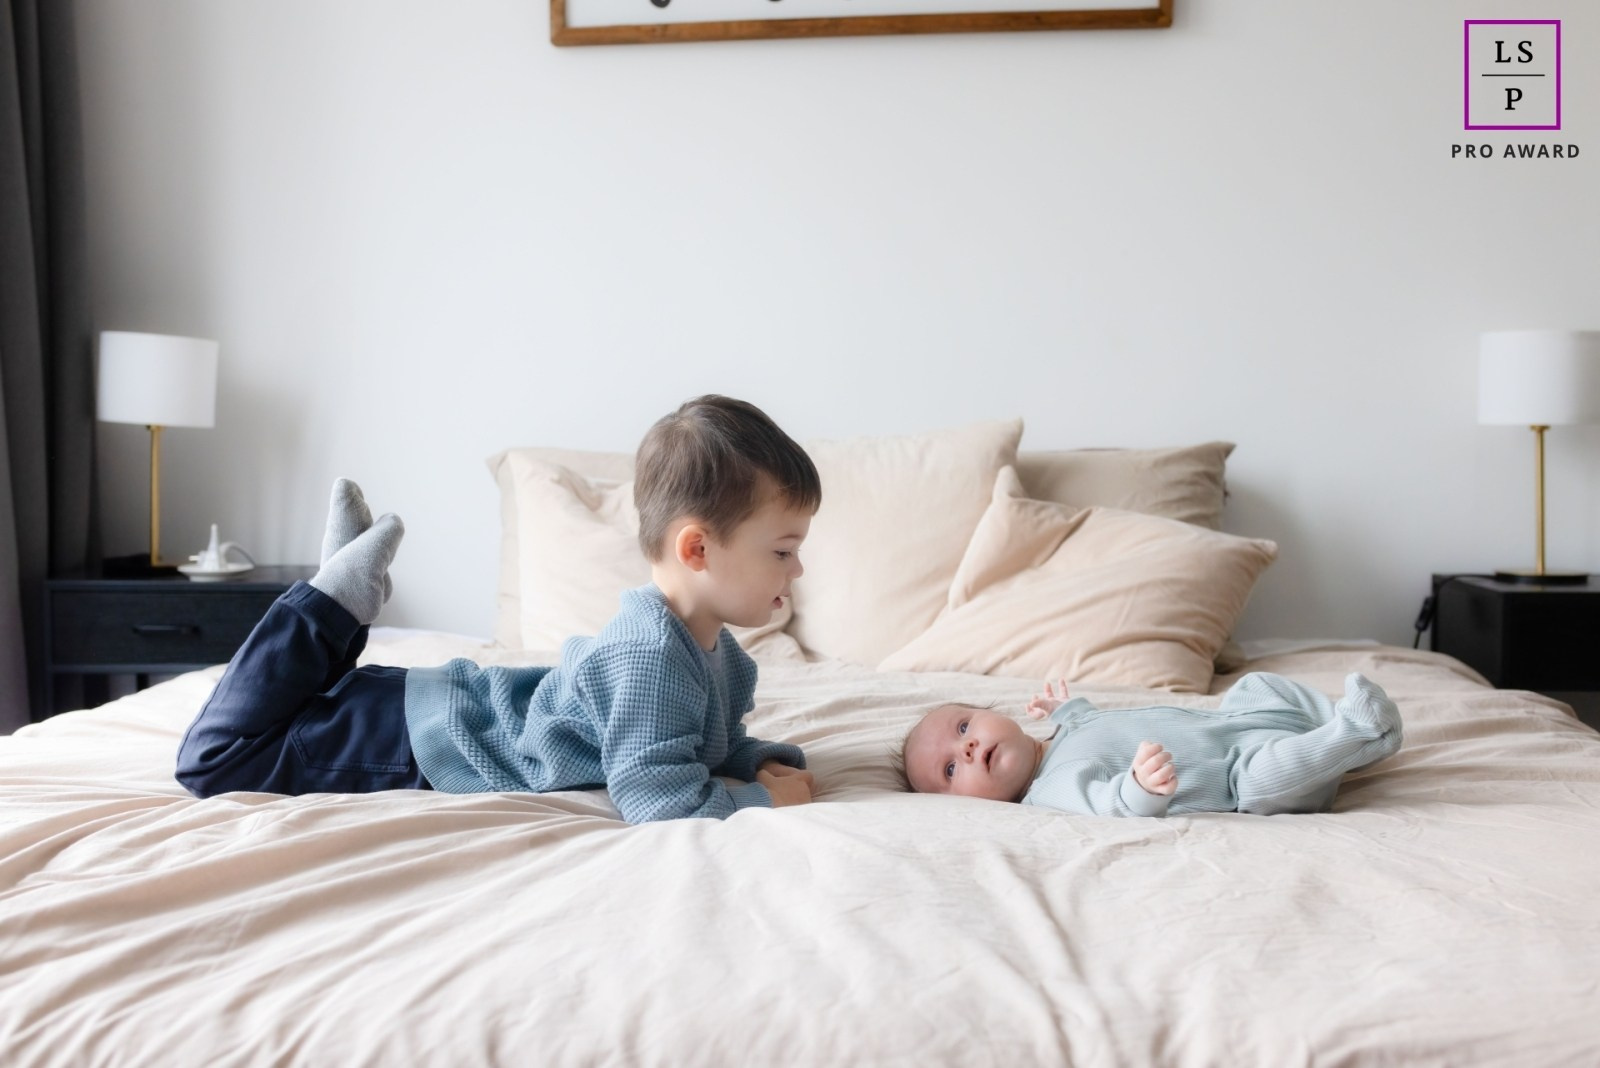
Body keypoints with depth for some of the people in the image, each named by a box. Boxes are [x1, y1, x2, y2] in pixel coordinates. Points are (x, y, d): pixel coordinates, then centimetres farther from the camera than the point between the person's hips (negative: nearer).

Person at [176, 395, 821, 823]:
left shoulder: (716, 651, -2)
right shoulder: (651, 657, -33)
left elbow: (713, 745, 13)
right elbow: (658, 799, -37)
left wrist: (765, 760, -7)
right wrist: (765, 798, -24)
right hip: (426, 744, -8)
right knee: (217, 756, -1)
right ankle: (338, 601, 4)